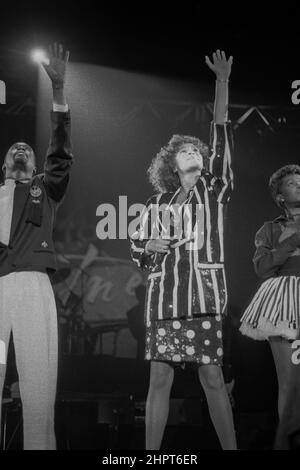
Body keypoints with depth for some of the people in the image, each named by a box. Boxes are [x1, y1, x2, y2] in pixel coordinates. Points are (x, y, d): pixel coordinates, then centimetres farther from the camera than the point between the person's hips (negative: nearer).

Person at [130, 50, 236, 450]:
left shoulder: (213, 190, 8)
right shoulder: (158, 204, 14)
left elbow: (222, 140, -2)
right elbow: (136, 248, 19)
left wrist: (223, 83, -9)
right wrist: (150, 246, -5)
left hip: (204, 296, -2)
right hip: (164, 296, 2)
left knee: (212, 378, -1)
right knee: (160, 378, 3)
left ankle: (231, 447, 9)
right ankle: (151, 451, 9)